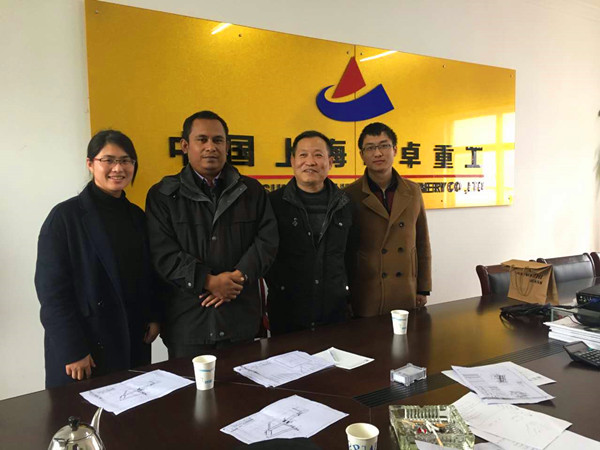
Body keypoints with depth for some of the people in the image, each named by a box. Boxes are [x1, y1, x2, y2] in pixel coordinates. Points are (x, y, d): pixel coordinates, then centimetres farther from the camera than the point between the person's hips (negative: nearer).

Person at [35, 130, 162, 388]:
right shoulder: (65, 216, -9)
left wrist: (154, 317, 4)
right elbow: (51, 289, -12)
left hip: (134, 343, 5)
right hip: (85, 347, -5)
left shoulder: (136, 216, 9)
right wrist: (73, 351, -14)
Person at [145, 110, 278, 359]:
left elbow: (267, 240, 1)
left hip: (242, 318, 2)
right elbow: (162, 252, -7)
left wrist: (239, 277, -13)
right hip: (187, 320, -2)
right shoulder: (162, 195, 2)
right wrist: (208, 281, -16)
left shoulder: (252, 191, 9)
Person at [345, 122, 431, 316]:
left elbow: (422, 243, 11)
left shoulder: (413, 191, 5)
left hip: (407, 298, 3)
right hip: (365, 299, -3)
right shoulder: (350, 196, -7)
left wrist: (423, 290, 10)